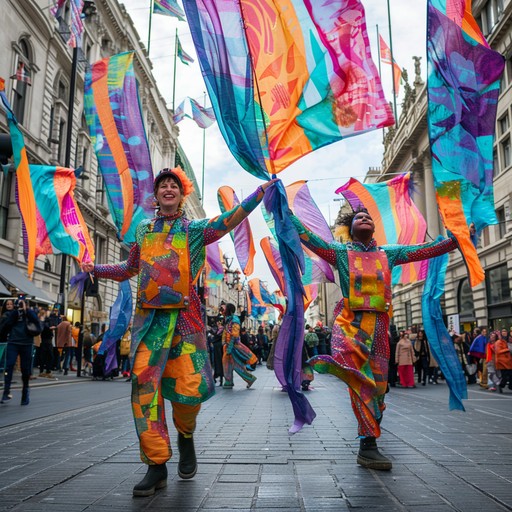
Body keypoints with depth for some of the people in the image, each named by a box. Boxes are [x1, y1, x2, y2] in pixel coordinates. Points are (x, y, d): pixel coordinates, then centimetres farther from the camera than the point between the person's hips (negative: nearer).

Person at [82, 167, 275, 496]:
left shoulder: (194, 230, 9)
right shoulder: (143, 231, 18)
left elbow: (229, 221, -4)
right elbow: (128, 269, 28)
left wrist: (263, 190, -9)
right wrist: (95, 269, 18)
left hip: (184, 316, -2)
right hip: (149, 317, 2)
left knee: (190, 386, -9)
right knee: (144, 383, -9)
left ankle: (186, 436, 24)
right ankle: (157, 465, 1)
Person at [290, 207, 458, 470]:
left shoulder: (389, 253, 16)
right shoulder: (341, 252, 8)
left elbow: (427, 250, 14)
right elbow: (307, 237, 1)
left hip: (378, 326, 4)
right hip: (349, 322, -3)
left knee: (376, 386, 5)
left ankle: (368, 446, 23)